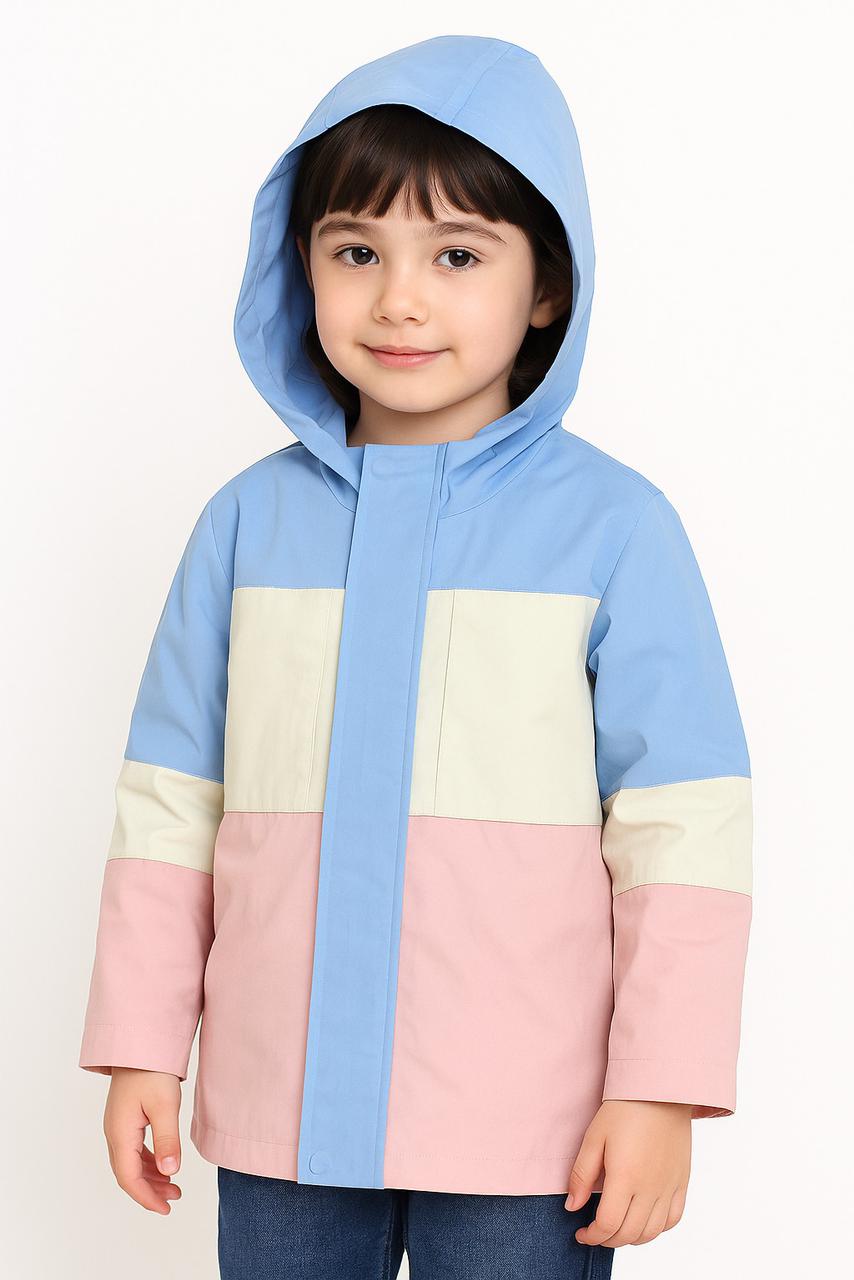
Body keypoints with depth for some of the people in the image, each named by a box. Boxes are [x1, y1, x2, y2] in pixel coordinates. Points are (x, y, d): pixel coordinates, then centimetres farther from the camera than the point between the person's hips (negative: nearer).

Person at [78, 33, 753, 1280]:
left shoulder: (611, 524, -5)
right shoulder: (249, 520, 3)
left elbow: (686, 827, -6)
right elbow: (172, 804, 6)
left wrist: (662, 1089, -9)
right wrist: (141, 1045, 6)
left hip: (525, 1131, -2)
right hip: (279, 1108, 3)